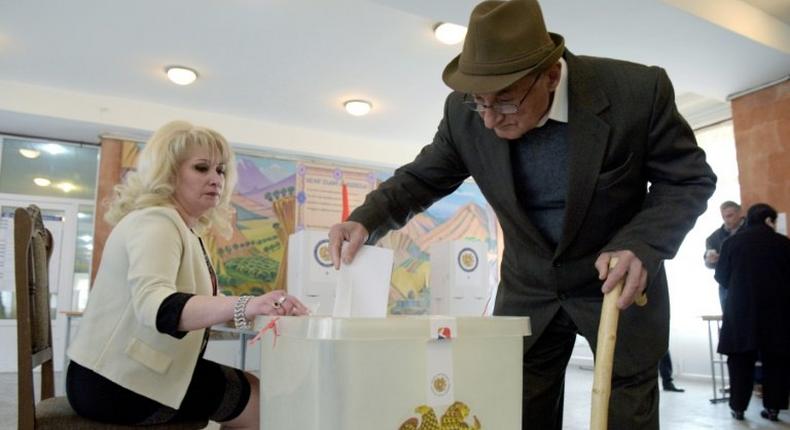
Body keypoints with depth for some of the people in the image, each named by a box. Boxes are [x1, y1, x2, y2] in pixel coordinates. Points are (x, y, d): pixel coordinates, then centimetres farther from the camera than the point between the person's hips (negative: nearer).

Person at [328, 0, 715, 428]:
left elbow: (690, 179, -10)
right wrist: (364, 221, -20)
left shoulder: (639, 90, -21)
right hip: (527, 291, 2)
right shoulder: (464, 112, -14)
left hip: (622, 283, -1)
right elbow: (420, 178, -2)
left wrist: (641, 245, -28)